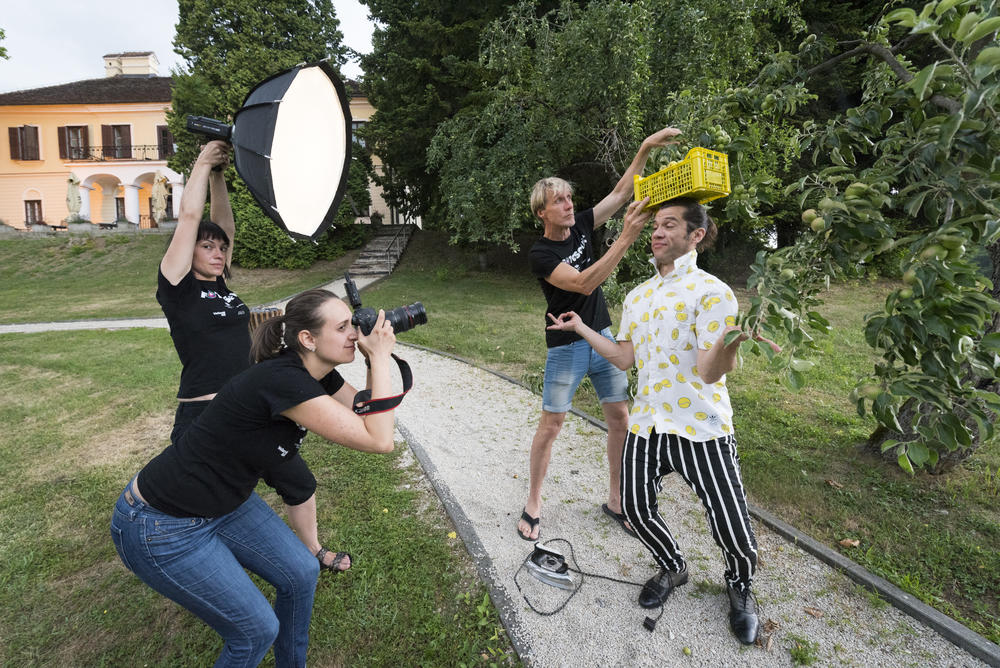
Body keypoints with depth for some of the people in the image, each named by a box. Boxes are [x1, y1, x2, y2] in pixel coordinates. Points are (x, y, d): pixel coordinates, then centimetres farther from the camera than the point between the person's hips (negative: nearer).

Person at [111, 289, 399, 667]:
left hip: (226, 503, 8)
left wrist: (376, 357, -13)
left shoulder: (317, 376, -6)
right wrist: (380, 357, -28)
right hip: (160, 526, -8)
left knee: (301, 573, 11)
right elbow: (377, 441, -34)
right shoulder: (282, 380, -34)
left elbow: (370, 418, -1)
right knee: (257, 630, 1)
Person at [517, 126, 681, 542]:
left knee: (620, 418, 7)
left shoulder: (581, 226, 2)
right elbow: (583, 284, -29)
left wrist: (646, 148, -8)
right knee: (550, 425, 0)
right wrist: (625, 239, -33)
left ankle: (615, 499, 24)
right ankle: (532, 505, 18)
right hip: (566, 347, -6)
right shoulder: (540, 254, -16)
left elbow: (620, 192, 4)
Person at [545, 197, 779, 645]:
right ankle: (672, 568, 42)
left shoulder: (711, 292, -12)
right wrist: (580, 328, 11)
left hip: (701, 429, -5)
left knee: (734, 532, -2)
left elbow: (709, 372, -20)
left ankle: (740, 588, 34)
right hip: (647, 424, 6)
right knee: (636, 509, 11)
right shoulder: (637, 297, 9)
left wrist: (731, 339, -41)